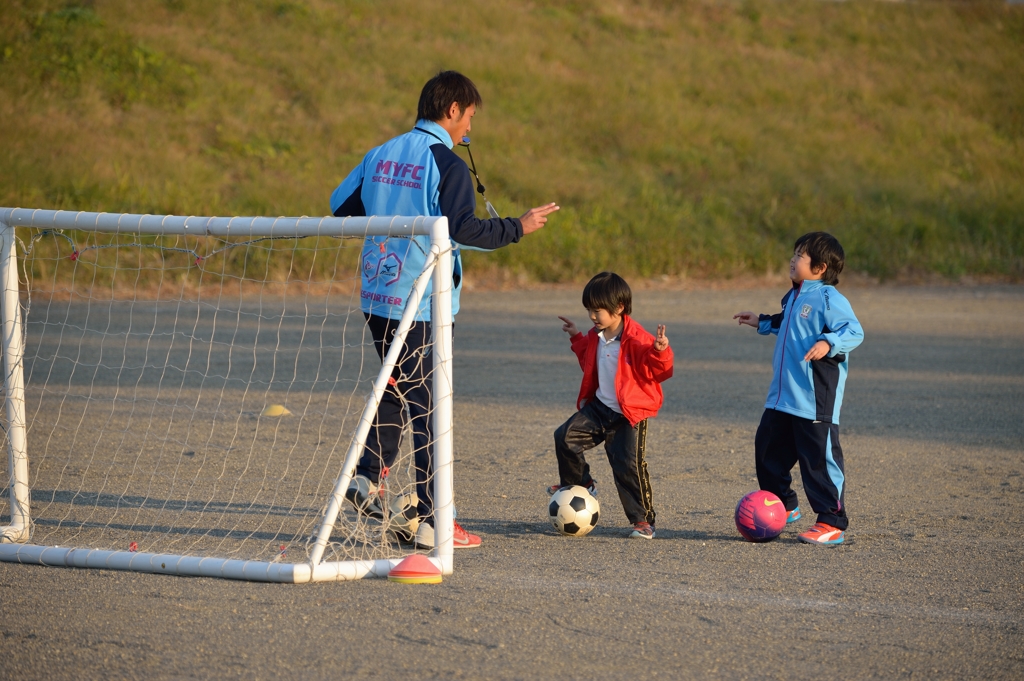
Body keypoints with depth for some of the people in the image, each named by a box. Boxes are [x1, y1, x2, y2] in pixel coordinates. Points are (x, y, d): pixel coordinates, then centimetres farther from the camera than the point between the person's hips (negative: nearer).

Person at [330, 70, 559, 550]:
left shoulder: (381, 155, 9)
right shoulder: (446, 164, -12)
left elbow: (340, 207, 15)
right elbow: (462, 228, -23)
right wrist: (517, 228, -11)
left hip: (377, 295, 7)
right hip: (420, 303, -7)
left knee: (398, 388, 27)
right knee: (429, 408, -2)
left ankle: (367, 474, 15)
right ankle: (431, 523, 0)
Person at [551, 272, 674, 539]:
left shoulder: (637, 340, -19)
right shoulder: (596, 338, 5)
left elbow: (658, 371, -20)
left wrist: (660, 351, -38)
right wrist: (577, 338, 22)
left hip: (630, 415, -7)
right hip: (600, 407, 7)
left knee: (629, 466, -10)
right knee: (566, 437, -6)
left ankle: (643, 520, 4)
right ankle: (579, 483, 19)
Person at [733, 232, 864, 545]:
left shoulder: (829, 298, -14)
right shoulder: (794, 296, 14)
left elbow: (854, 331, -22)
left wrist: (829, 343, -37)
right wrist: (762, 322, 41)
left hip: (815, 401, -10)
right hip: (782, 396, 10)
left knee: (819, 457, -6)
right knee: (768, 448, 17)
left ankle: (832, 524, 1)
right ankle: (783, 507, 34)